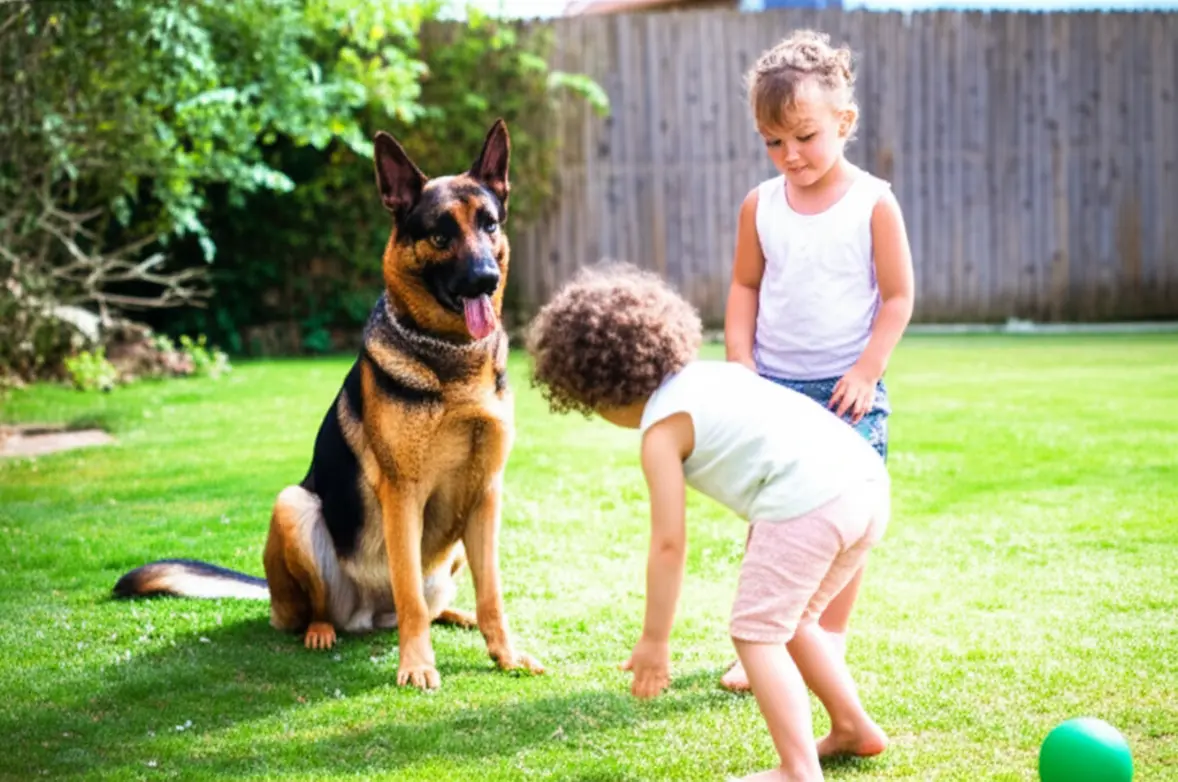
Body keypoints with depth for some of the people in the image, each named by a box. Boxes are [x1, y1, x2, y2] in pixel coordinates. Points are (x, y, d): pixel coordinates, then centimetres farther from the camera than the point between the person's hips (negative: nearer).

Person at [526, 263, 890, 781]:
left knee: (755, 633, 3)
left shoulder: (661, 430, 2)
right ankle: (854, 728, 33)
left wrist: (654, 641, 7)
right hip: (866, 482, 9)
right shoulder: (713, 374, 25)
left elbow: (668, 543, 0)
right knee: (788, 623, 25)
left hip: (808, 503, -9)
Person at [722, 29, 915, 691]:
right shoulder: (760, 206, 3)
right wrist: (740, 363, 0)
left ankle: (830, 642, 16)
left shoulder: (873, 203, -6)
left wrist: (865, 372, -11)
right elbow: (746, 288, 11)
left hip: (847, 388, -2)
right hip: (771, 387, 3)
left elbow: (898, 296, -4)